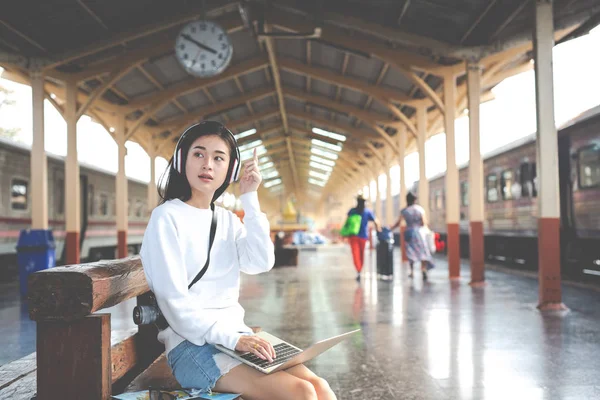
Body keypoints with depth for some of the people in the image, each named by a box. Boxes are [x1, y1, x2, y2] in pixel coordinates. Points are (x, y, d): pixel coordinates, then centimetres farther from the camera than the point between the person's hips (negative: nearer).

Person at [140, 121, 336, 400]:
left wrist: (249, 199, -5)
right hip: (192, 344, -6)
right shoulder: (167, 217, -7)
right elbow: (174, 301, -15)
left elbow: (261, 263, -5)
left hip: (236, 336, 6)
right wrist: (232, 339, -24)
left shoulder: (227, 220, 12)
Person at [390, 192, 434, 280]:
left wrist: (390, 229, 10)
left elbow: (398, 223, -2)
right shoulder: (420, 209, -2)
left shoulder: (404, 211, -1)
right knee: (422, 252, 3)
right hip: (418, 232, -1)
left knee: (410, 252, 14)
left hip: (408, 232, 1)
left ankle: (411, 272, 15)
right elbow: (423, 223, -4)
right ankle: (424, 269, -17)